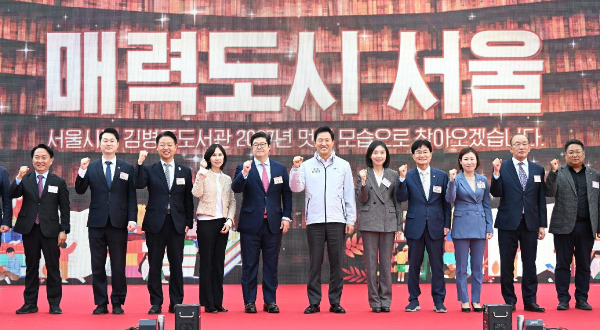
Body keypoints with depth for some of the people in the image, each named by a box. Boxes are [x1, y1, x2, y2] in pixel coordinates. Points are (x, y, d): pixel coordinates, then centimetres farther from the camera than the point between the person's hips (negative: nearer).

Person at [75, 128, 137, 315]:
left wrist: (132, 219, -6)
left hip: (118, 222, -1)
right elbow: (80, 191, -2)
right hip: (97, 222, 1)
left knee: (118, 266, 2)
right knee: (98, 266, 5)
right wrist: (82, 171, -16)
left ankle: (118, 303, 11)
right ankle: (101, 303, 12)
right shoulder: (91, 168, 7)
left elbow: (131, 197, 4)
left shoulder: (127, 168, 7)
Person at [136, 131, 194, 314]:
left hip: (177, 223, 1)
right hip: (155, 223, -1)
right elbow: (139, 184, -15)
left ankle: (176, 303, 11)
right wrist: (140, 163, -22)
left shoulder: (185, 172, 9)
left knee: (176, 264, 4)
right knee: (155, 265, 3)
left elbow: (188, 199, 10)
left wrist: (189, 223, 4)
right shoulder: (149, 170, 5)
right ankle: (156, 303, 10)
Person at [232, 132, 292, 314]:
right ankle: (249, 302, 9)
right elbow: (236, 188, -12)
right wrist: (244, 174, -28)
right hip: (251, 223, -2)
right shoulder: (243, 168, 3)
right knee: (249, 265, 2)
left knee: (271, 265, 5)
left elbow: (287, 194, 10)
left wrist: (286, 217, 1)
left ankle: (270, 302, 12)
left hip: (273, 223, 2)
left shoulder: (280, 168, 10)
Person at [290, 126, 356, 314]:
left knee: (336, 262, 2)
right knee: (315, 263, 1)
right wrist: (296, 169, -15)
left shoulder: (343, 165, 9)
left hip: (337, 221, 0)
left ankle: (335, 302, 8)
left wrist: (351, 220, 3)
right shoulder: (306, 166, 8)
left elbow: (349, 195, 9)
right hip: (314, 221, 0)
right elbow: (296, 188, -2)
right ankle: (314, 302, 6)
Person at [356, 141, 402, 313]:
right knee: (371, 263, 1)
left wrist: (399, 226, 4)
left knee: (386, 263, 4)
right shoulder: (363, 174, 5)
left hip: (388, 223, 1)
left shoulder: (393, 175, 8)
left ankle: (386, 300, 11)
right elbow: (362, 200, 0)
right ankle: (374, 301, 7)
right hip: (369, 223, -1)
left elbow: (397, 201, 9)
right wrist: (363, 182, -17)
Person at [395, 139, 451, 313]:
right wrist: (402, 179, -19)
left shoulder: (441, 176, 6)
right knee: (414, 264, 6)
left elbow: (446, 202, 7)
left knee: (437, 264, 3)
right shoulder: (408, 176, 3)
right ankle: (414, 300, 14)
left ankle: (438, 301, 11)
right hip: (415, 226, 0)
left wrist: (447, 224, 2)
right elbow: (401, 198, -8)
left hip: (436, 226, 0)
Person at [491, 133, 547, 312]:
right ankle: (509, 301, 11)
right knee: (507, 264, 3)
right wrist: (496, 173, -22)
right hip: (508, 223, -2)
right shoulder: (502, 167, 0)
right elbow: (496, 193, -7)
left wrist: (542, 224, 6)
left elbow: (541, 199, 10)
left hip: (530, 223, 2)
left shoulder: (538, 169, 10)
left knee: (529, 263, 5)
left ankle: (530, 301, 11)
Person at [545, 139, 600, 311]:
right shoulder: (559, 173, 4)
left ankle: (582, 299, 14)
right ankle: (563, 299, 8)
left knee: (584, 265, 7)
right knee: (563, 264, 2)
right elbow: (549, 193, -10)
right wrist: (553, 172, -20)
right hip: (564, 226, -2)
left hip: (586, 227, 2)